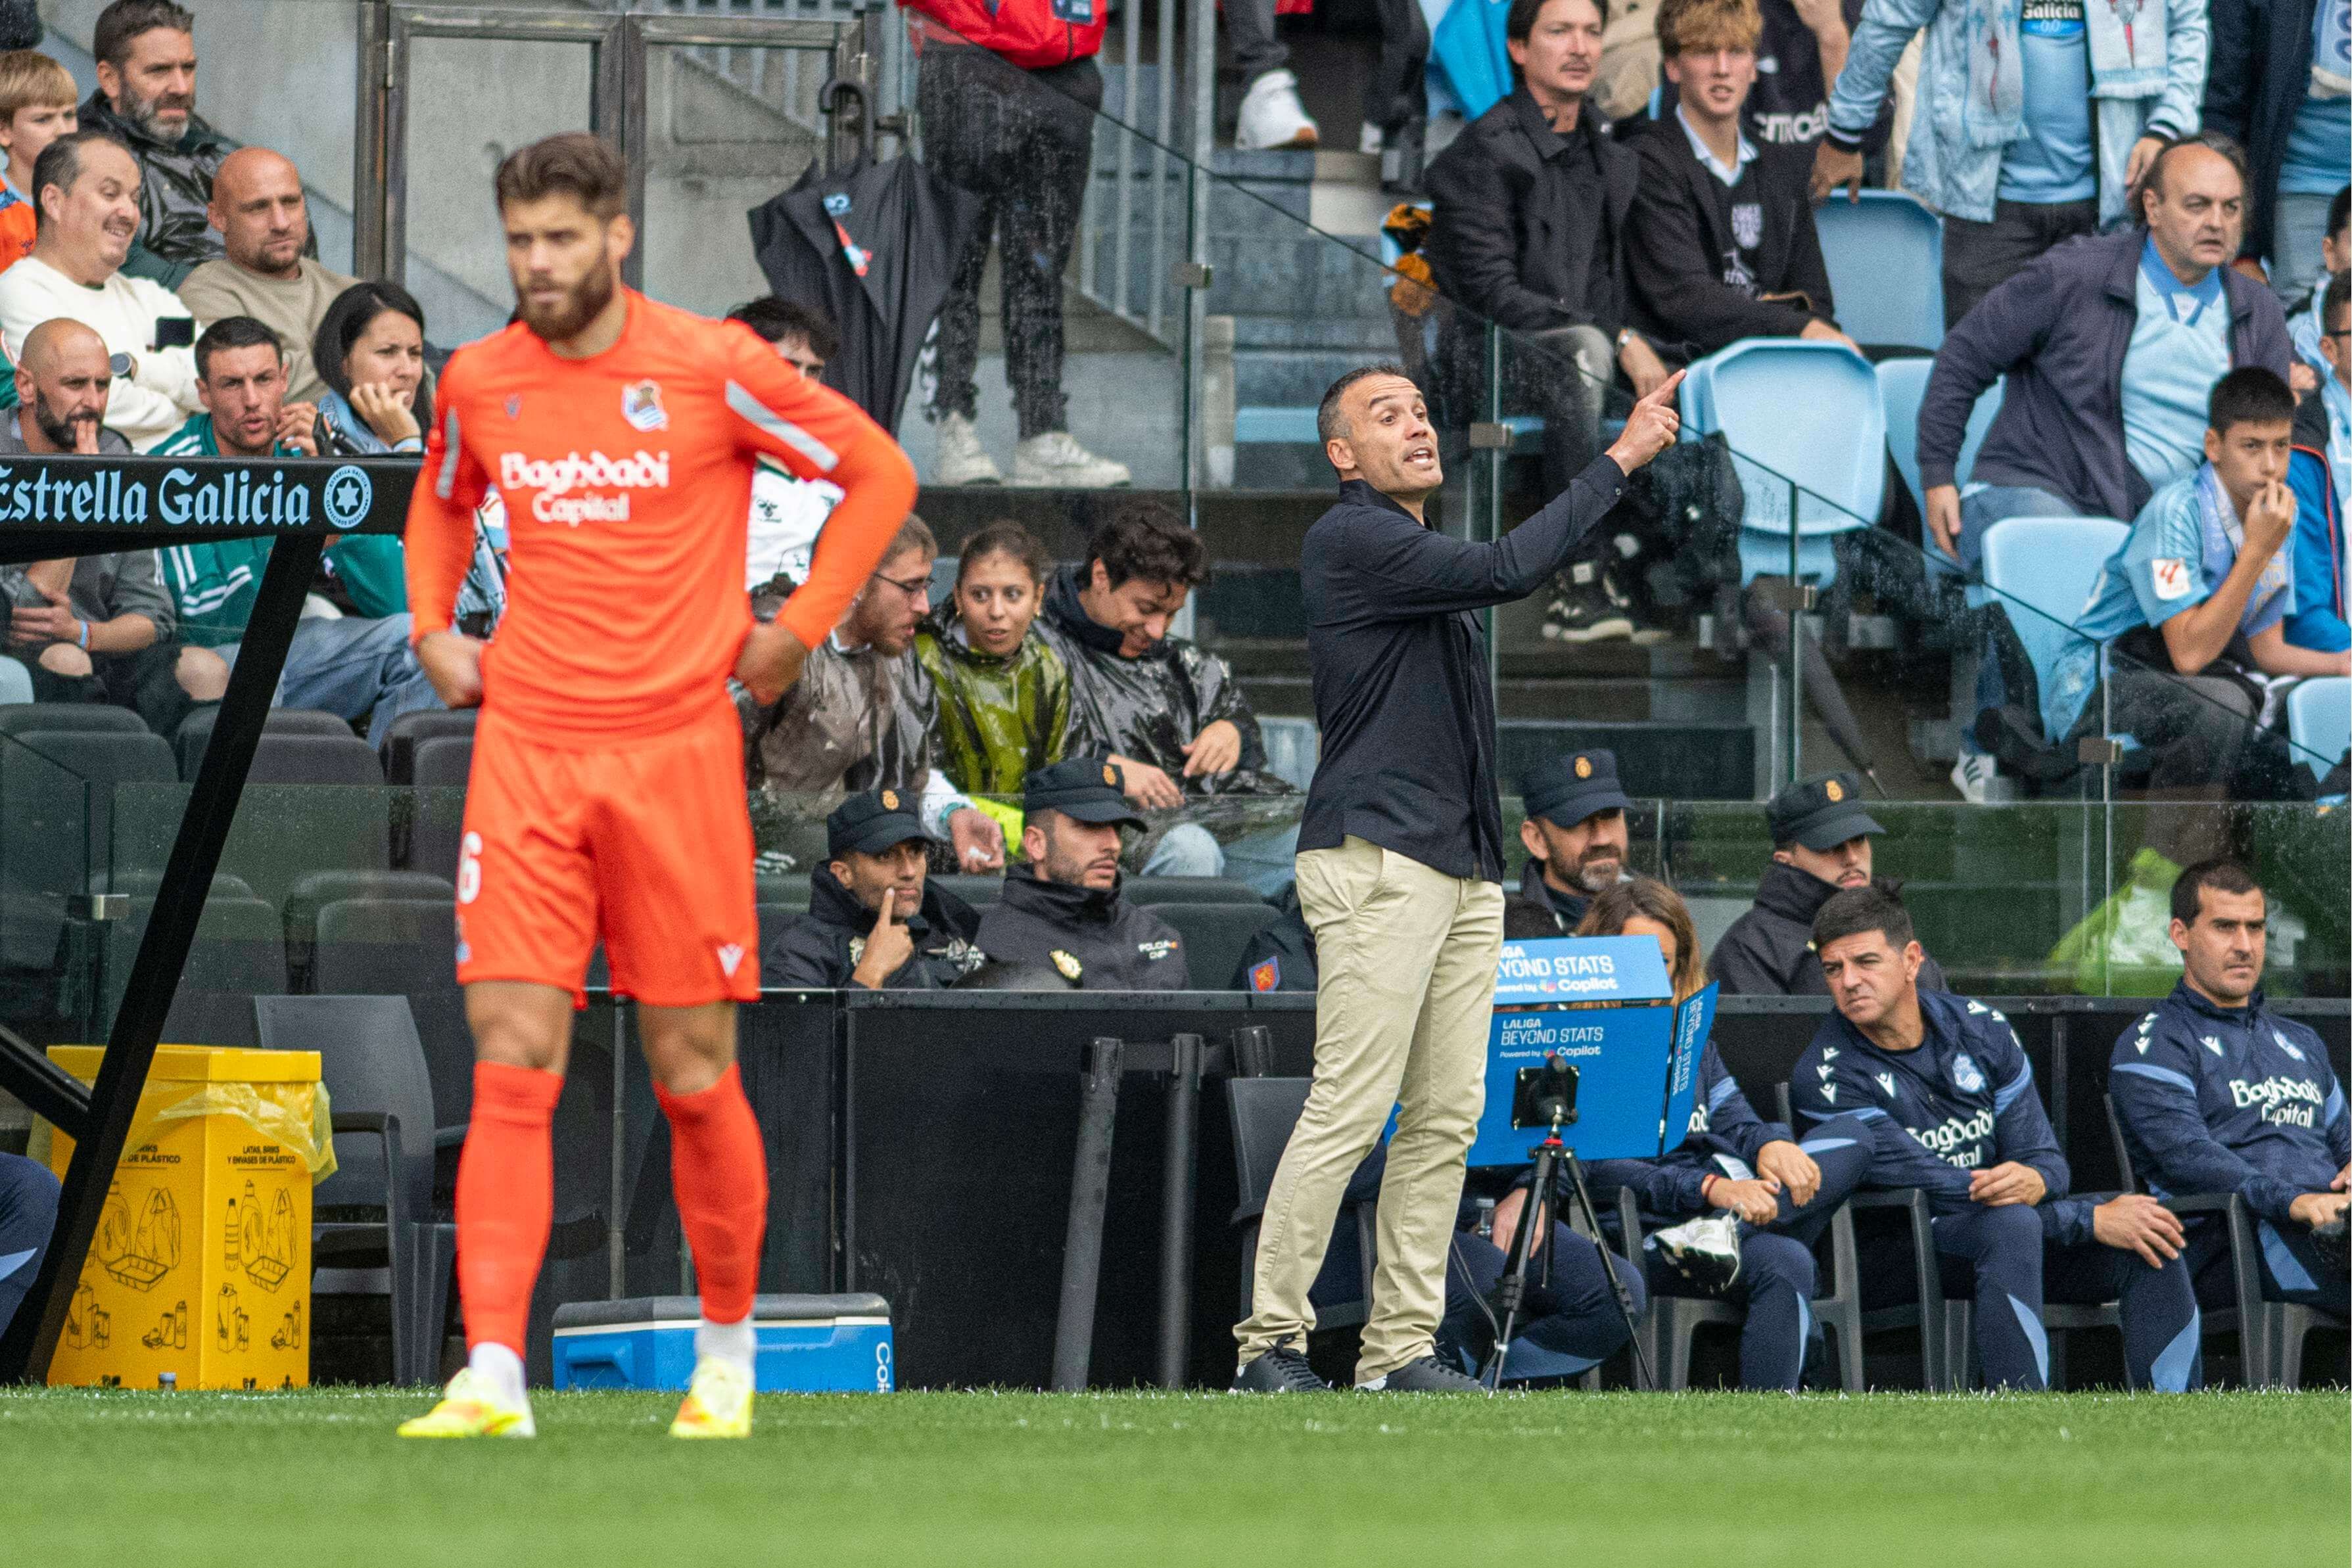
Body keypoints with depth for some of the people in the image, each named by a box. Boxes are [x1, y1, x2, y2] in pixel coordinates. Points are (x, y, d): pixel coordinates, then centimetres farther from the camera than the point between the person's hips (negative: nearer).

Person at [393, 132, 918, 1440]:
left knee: (694, 1074, 4)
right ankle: (492, 1379, -13)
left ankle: (729, 1356, 22)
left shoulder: (710, 367, -5)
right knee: (511, 1067, -9)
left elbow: (880, 473, 4)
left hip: (674, 746, -2)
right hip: (525, 751, 2)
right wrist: (433, 630, 13)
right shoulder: (479, 381, 7)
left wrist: (797, 631, 0)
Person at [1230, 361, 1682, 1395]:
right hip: (1377, 862, -9)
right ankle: (1269, 1342, -8)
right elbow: (1507, 572, -16)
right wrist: (1618, 461, -15)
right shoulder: (1352, 540, -8)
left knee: (1447, 1116, 4)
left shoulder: (1424, 554, 24)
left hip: (1464, 871, 9)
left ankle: (1402, 1348, 4)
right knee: (1349, 1112, -12)